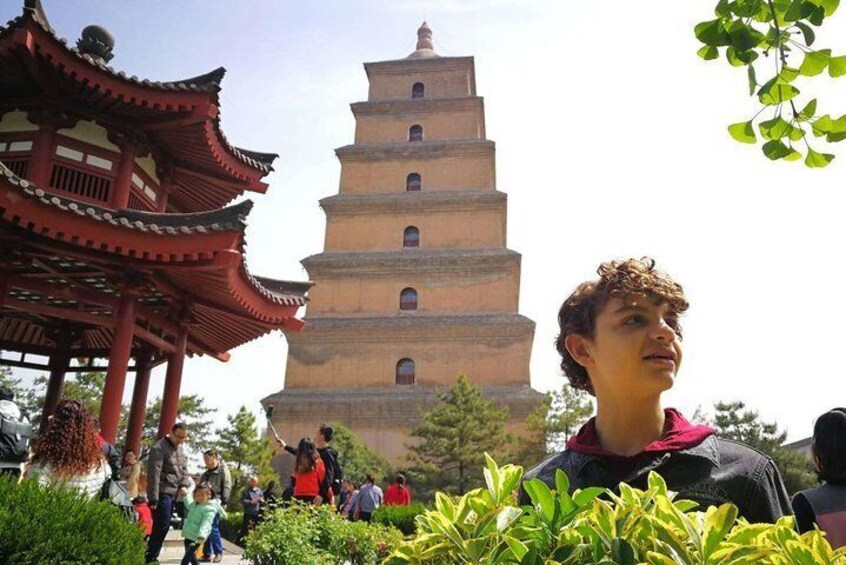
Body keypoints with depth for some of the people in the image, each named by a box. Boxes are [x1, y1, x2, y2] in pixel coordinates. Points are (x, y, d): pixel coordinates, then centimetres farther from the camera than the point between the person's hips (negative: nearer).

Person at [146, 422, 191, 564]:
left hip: (173, 494, 8)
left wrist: (185, 485, -1)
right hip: (162, 494, -8)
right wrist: (153, 499, -18)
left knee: (164, 526, 11)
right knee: (161, 526, -6)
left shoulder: (180, 448, 13)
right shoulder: (159, 448, -12)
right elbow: (153, 474, -16)